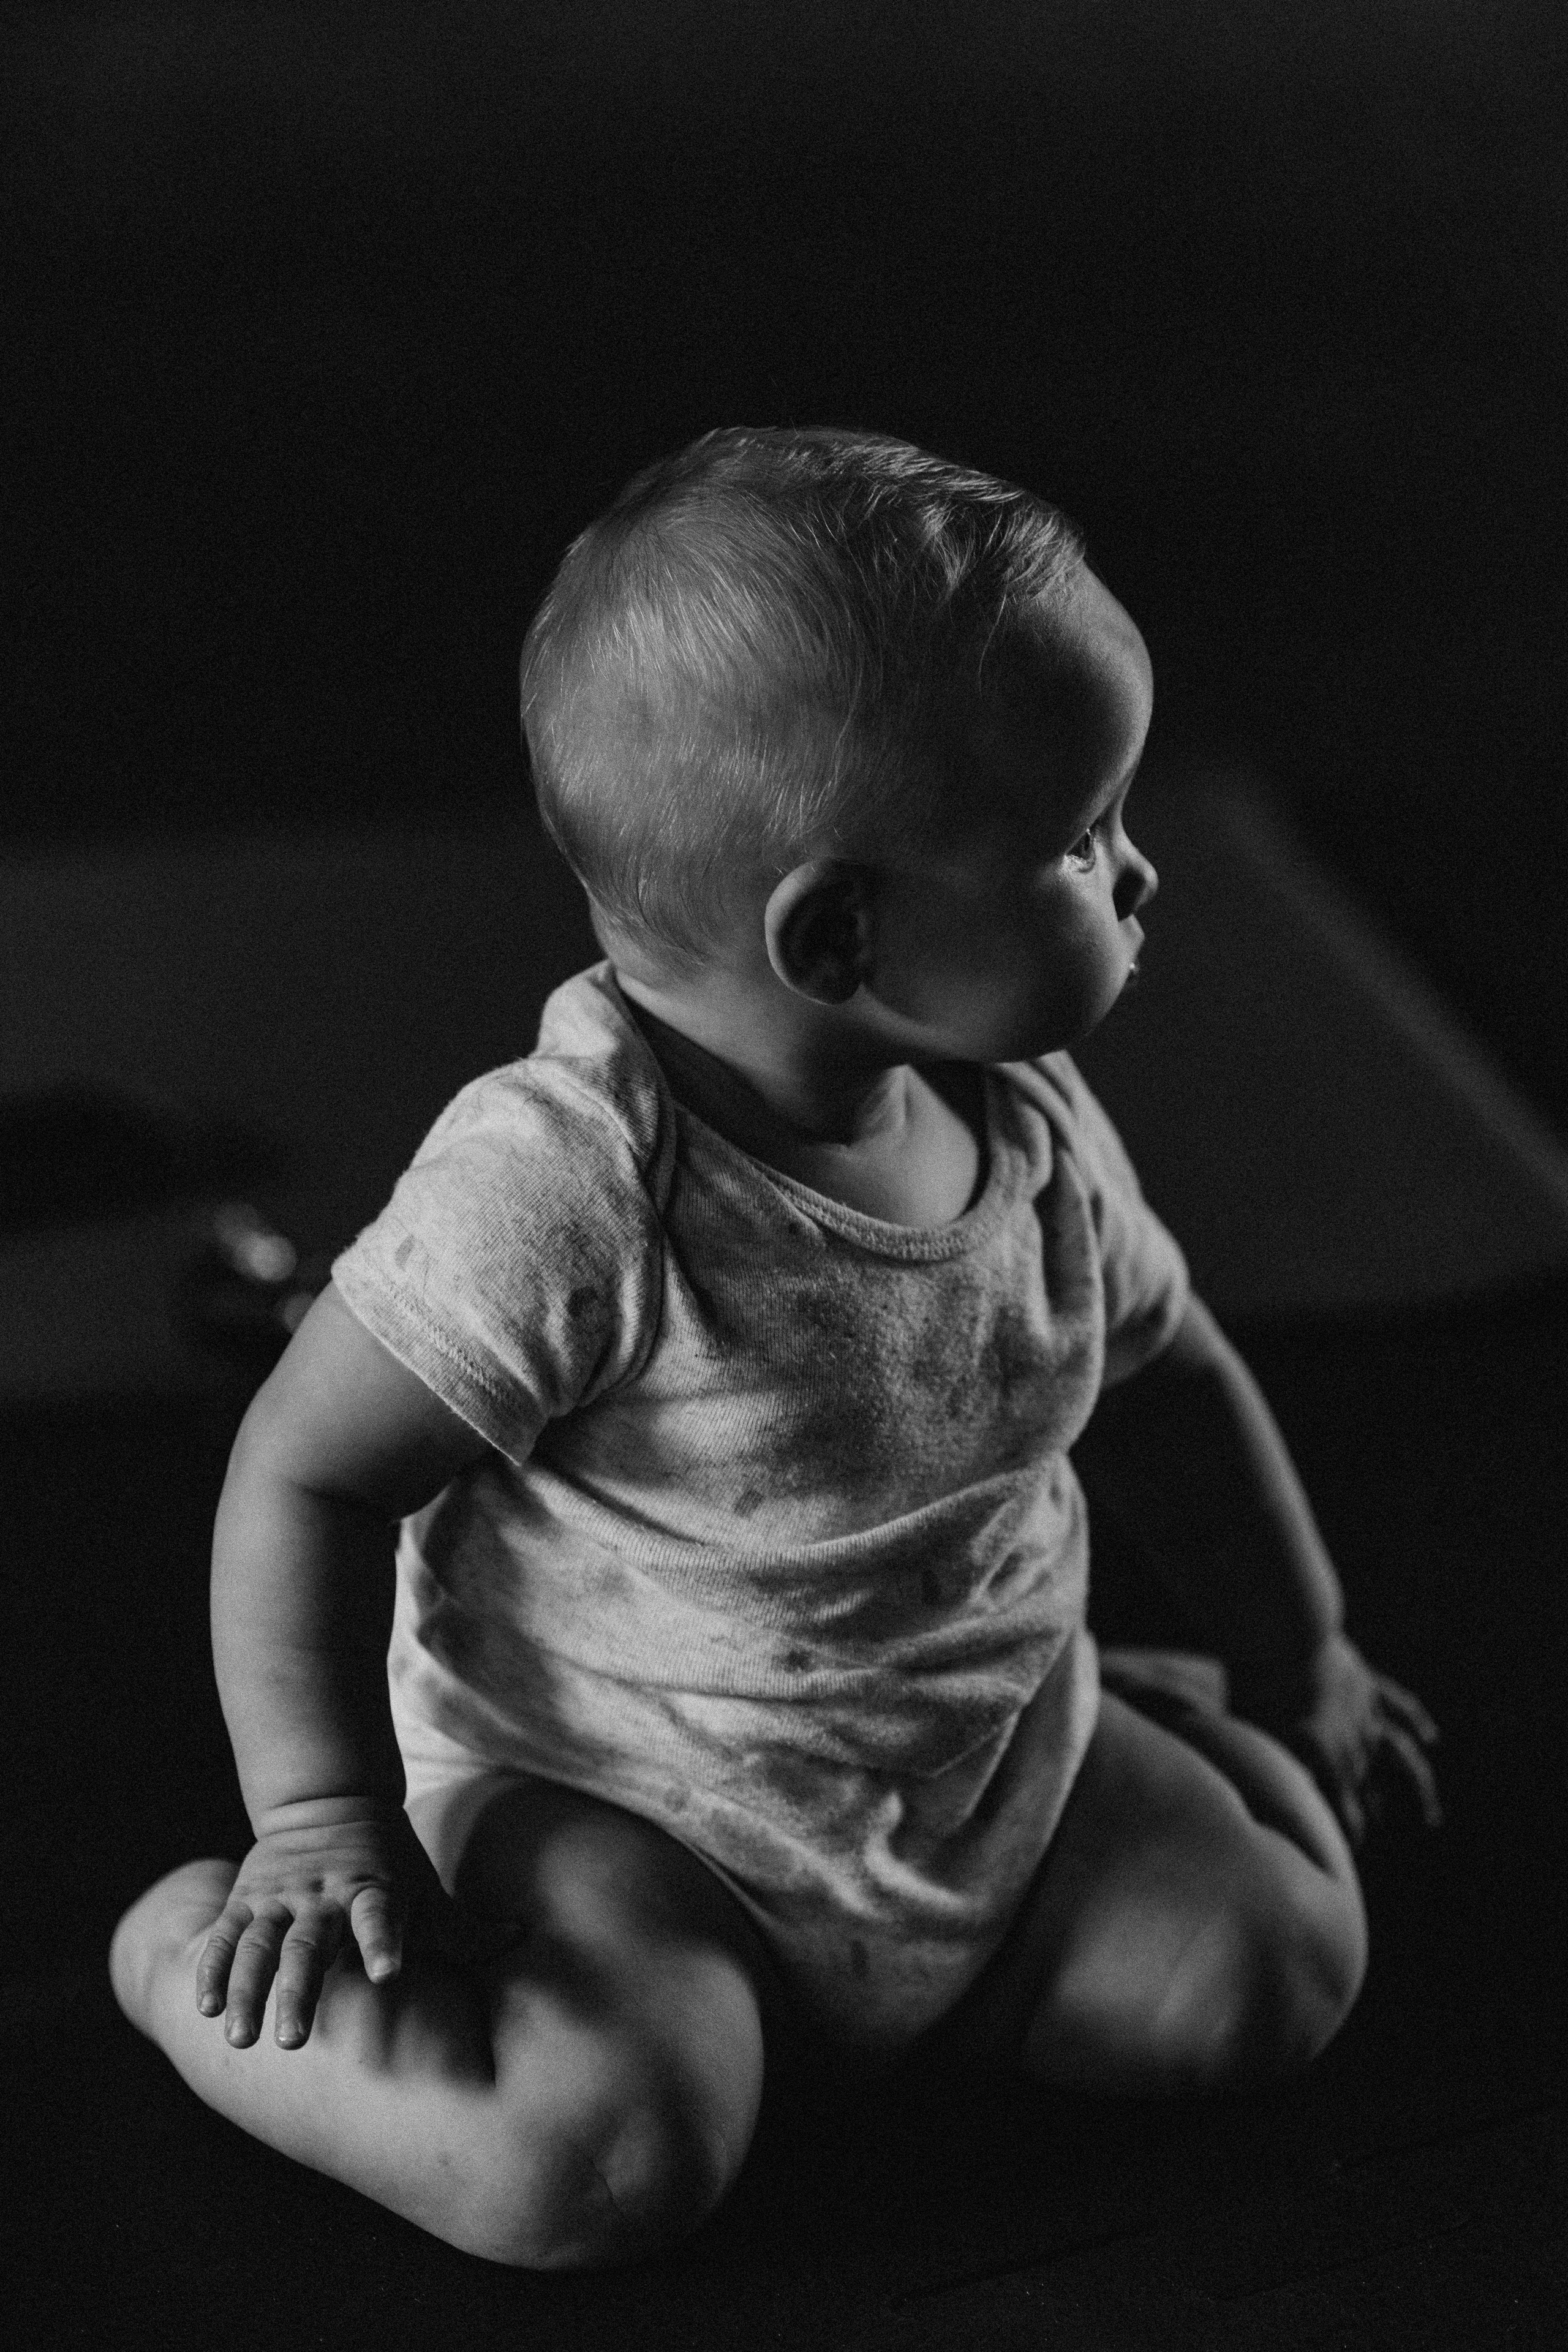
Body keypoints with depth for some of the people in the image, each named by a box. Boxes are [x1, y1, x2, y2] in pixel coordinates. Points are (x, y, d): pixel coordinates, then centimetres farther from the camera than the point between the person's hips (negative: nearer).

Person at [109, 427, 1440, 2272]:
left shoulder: (1035, 1131, -7)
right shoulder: (558, 1186, -30)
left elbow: (1161, 1375, 13)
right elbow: (306, 1476, -21)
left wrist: (1291, 1669, 21)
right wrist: (324, 1821, -23)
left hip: (988, 1762, 6)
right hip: (613, 1797, -6)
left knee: (1268, 1974, -7)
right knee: (597, 2165, -28)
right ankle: (195, 1956, -3)